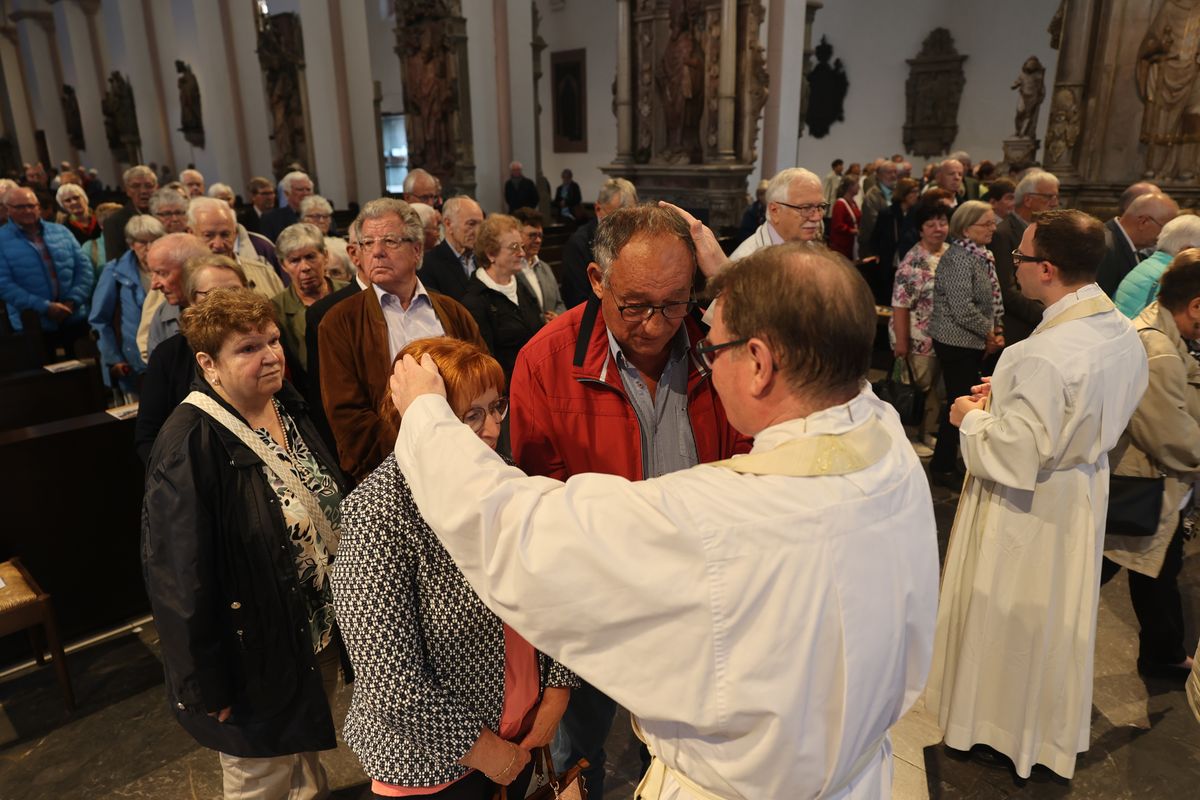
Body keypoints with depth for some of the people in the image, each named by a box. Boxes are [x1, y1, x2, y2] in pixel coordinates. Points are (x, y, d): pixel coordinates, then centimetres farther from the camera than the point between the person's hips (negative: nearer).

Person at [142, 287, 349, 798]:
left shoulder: (288, 406, -3)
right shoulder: (190, 446, -26)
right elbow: (181, 578, -22)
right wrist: (208, 687, -16)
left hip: (322, 632, 7)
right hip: (259, 655, -6)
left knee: (308, 753, 29)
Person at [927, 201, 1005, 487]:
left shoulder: (980, 255, 11)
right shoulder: (959, 258, -18)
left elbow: (989, 300, 20)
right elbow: (963, 309, -24)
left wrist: (995, 329, 5)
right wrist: (990, 332, -11)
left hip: (973, 341, 9)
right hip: (957, 342, -9)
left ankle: (946, 461, 26)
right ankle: (942, 467, 11)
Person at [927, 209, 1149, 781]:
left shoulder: (1043, 355, -33)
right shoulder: (1124, 333, -5)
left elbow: (1013, 458, -30)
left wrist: (971, 417, -13)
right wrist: (1010, 393, 5)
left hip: (1026, 512, -8)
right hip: (1083, 496, 8)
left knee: (1005, 620, 14)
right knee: (1057, 617, 26)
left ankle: (993, 724, 37)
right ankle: (1051, 728, 47)